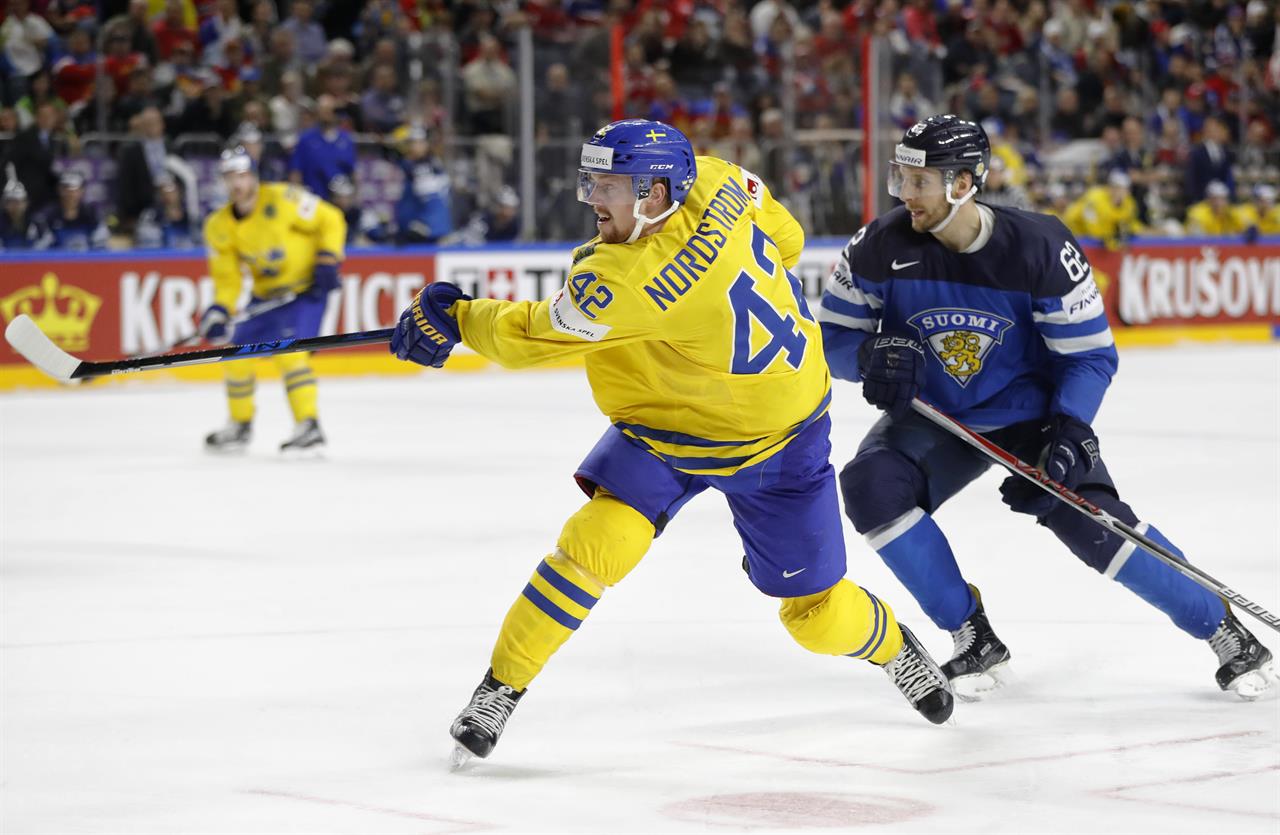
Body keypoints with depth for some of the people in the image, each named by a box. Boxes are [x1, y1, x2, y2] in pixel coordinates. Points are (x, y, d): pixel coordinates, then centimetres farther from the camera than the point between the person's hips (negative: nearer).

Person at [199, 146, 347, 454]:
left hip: (307, 287, -6)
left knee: (289, 350, -23)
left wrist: (327, 261, -20)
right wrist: (218, 312, -20)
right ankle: (240, 426, 24)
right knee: (238, 354, 4)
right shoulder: (219, 227, -5)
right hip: (266, 295, 6)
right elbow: (227, 278, -4)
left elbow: (330, 220, -12)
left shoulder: (281, 199, -21)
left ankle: (309, 427, -22)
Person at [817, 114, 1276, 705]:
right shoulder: (881, 248, -15)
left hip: (1032, 415, -3)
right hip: (934, 418, 3)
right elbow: (831, 335, -4)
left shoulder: (1039, 249, -21)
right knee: (871, 486, -24)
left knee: (1090, 521, -21)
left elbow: (1091, 353, -13)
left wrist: (1069, 430, -28)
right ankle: (973, 636, -9)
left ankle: (1223, 630, 0)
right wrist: (871, 356, -28)